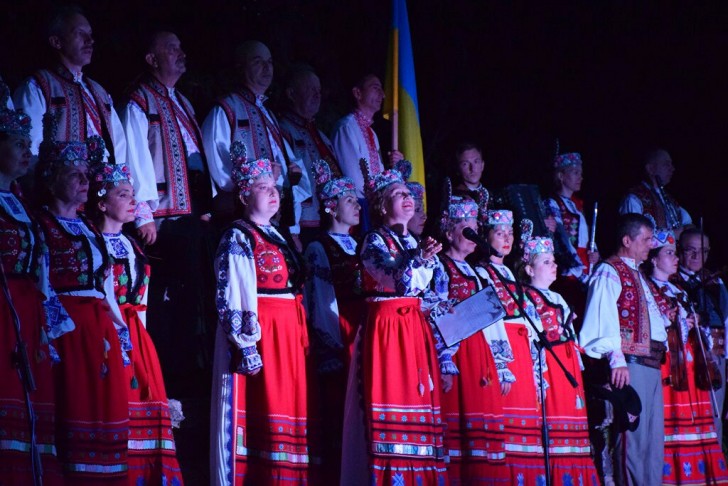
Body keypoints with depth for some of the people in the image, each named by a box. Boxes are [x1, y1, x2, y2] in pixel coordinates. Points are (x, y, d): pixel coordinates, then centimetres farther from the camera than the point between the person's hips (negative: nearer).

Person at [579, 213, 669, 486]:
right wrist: (616, 360, -28)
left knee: (654, 433, 9)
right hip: (630, 363, -9)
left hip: (651, 363, 9)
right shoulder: (609, 273, -7)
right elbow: (604, 319, -19)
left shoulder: (637, 276, 22)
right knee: (633, 435, -10)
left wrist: (665, 320, 12)